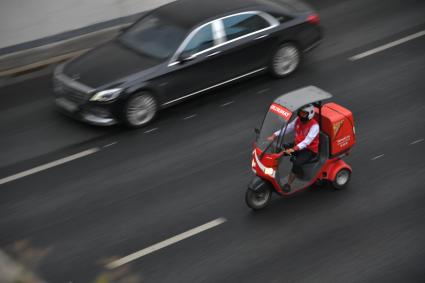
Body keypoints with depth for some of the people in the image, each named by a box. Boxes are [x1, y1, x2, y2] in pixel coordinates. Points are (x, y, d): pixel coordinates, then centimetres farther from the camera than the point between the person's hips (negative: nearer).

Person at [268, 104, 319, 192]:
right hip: (298, 145, 7)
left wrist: (293, 149, -44)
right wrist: (273, 136, -20)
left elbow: (307, 142, -32)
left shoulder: (314, 126, -23)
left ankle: (288, 184, -16)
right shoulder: (298, 120, -2)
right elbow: (287, 128, -5)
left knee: (297, 163, -33)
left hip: (310, 150, -7)